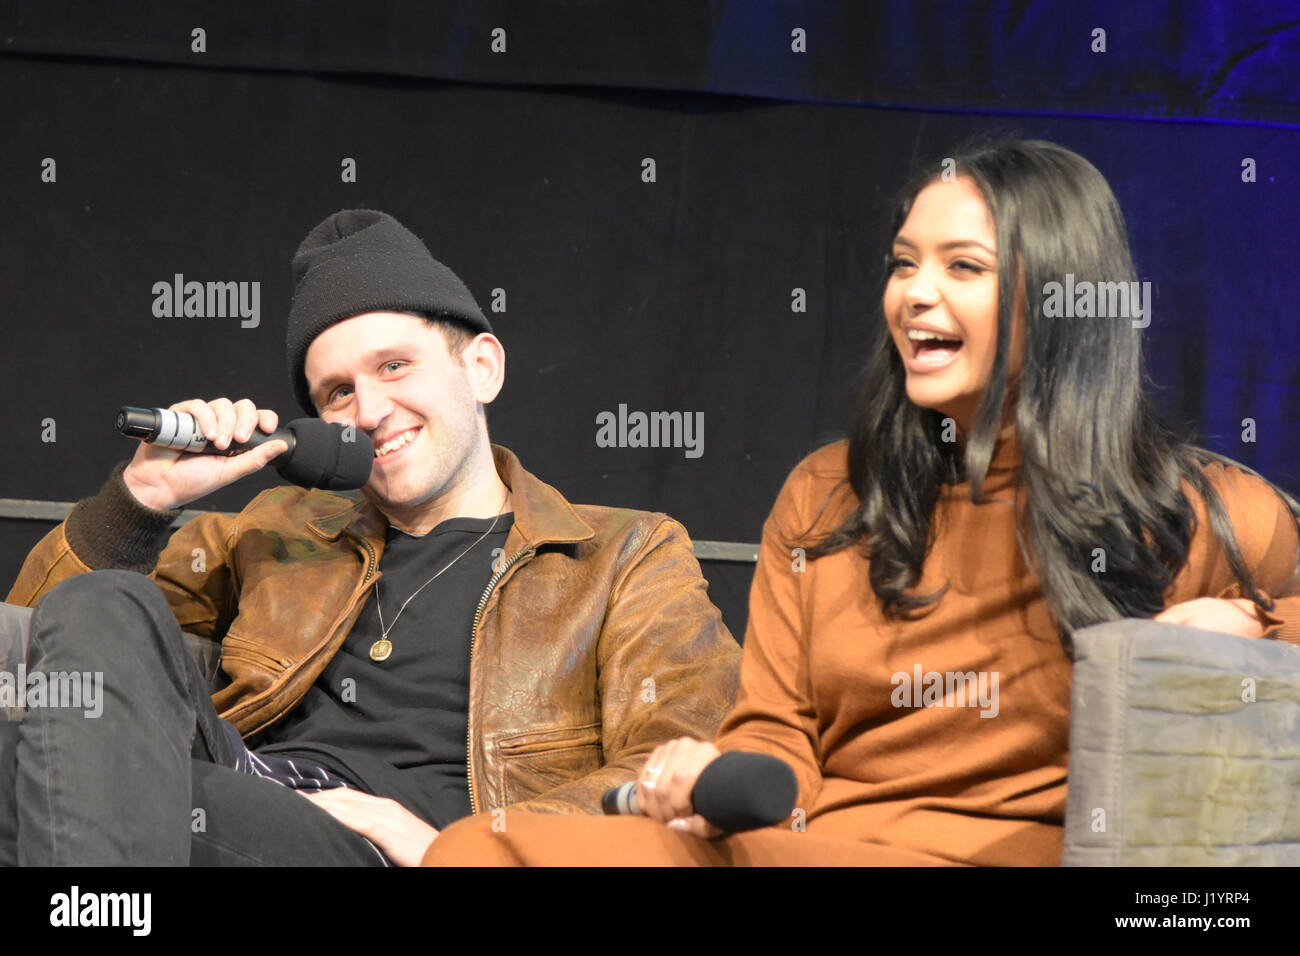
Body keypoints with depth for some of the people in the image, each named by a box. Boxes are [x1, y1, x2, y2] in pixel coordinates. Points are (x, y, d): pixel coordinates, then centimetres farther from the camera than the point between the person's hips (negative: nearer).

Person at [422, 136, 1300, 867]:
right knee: (478, 847, -25)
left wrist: (1227, 641, -4)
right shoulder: (825, 498, 19)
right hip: (809, 839, 5)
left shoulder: (1195, 514, 7)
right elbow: (780, 737, 15)